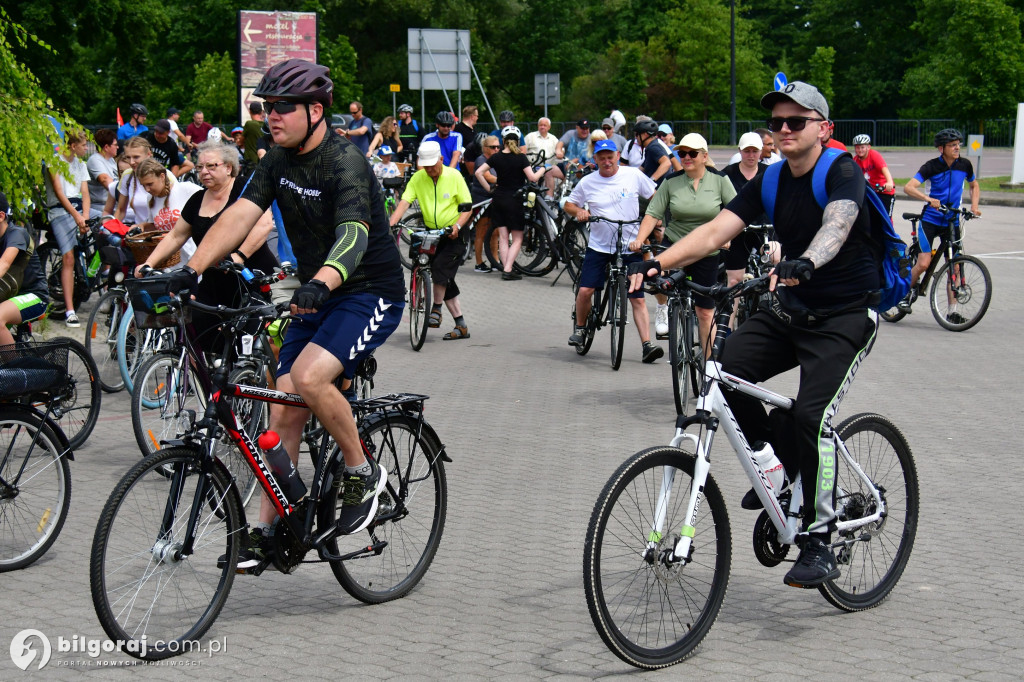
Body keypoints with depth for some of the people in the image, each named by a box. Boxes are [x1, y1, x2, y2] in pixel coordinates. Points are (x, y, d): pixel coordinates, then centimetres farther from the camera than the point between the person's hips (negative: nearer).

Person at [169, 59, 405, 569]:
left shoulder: (345, 162, -20)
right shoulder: (278, 161, 3)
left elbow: (354, 235, -35)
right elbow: (241, 215, -7)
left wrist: (321, 283, -54)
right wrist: (191, 269, -21)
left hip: (371, 292, -8)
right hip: (315, 296, 8)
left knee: (309, 376, -29)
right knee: (284, 408, 0)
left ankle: (362, 474, -7)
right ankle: (267, 530, 8)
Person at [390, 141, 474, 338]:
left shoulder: (454, 176, -7)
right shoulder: (418, 178, -1)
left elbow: (467, 207, -5)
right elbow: (404, 202, -10)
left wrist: (457, 226, -22)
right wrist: (390, 224, -25)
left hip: (453, 235, -4)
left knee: (440, 266, -26)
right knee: (444, 279, 4)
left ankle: (436, 308, -6)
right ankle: (461, 325, 10)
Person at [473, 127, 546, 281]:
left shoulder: (496, 157, 1)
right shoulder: (520, 157, -10)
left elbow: (479, 172, -2)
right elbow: (533, 177, -16)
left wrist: (489, 188, 5)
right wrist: (542, 169, 3)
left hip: (499, 199, 4)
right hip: (515, 200, -4)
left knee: (503, 238, 10)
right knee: (517, 239, 2)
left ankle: (505, 268, 7)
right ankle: (508, 270, -9)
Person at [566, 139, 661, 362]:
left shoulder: (633, 175, -2)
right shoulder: (587, 182, 0)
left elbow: (656, 196, 10)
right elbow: (569, 205, 11)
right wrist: (578, 211, -11)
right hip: (599, 246, 1)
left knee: (638, 298, -3)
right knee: (585, 290, -9)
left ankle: (647, 345, -5)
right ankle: (580, 328, 19)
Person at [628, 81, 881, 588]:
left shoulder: (843, 171, -14)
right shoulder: (770, 181, 3)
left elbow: (837, 223, -36)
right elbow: (716, 230, -8)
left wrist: (805, 262, -58)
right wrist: (657, 263, -25)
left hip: (846, 315, -6)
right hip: (791, 309, 6)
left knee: (809, 415, -22)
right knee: (728, 370, -17)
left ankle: (818, 544, -9)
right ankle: (777, 468, 7)